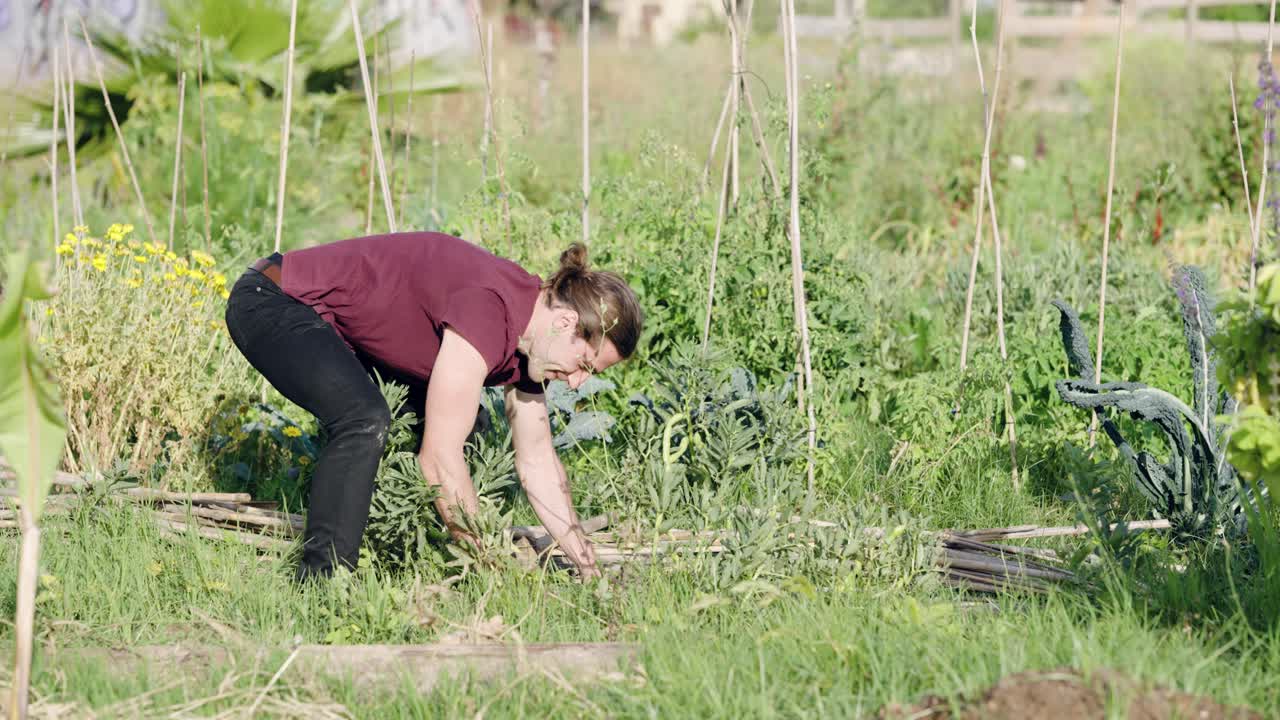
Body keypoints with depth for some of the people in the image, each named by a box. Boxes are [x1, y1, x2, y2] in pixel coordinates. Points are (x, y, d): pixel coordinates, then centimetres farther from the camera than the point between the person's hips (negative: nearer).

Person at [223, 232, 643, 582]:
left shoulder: (524, 333, -1)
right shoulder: (487, 313, -30)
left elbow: (537, 460, 9)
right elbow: (439, 457, -28)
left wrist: (588, 569, 8)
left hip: (339, 324, 10)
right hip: (269, 304, -10)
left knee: (456, 423, 11)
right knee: (366, 422, -32)